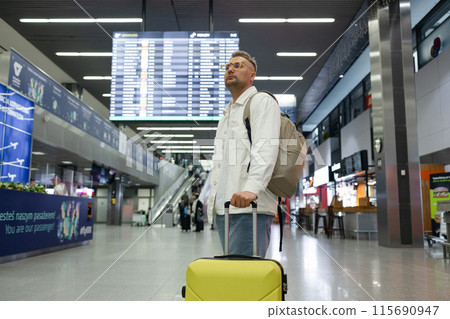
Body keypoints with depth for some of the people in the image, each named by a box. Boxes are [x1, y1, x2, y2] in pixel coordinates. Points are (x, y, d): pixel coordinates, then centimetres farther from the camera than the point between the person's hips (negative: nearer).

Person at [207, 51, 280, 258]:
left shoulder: (262, 101, 2)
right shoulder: (227, 113, 29)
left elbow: (266, 149, -15)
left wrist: (252, 188, -29)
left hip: (249, 208, -8)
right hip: (223, 208, 9)